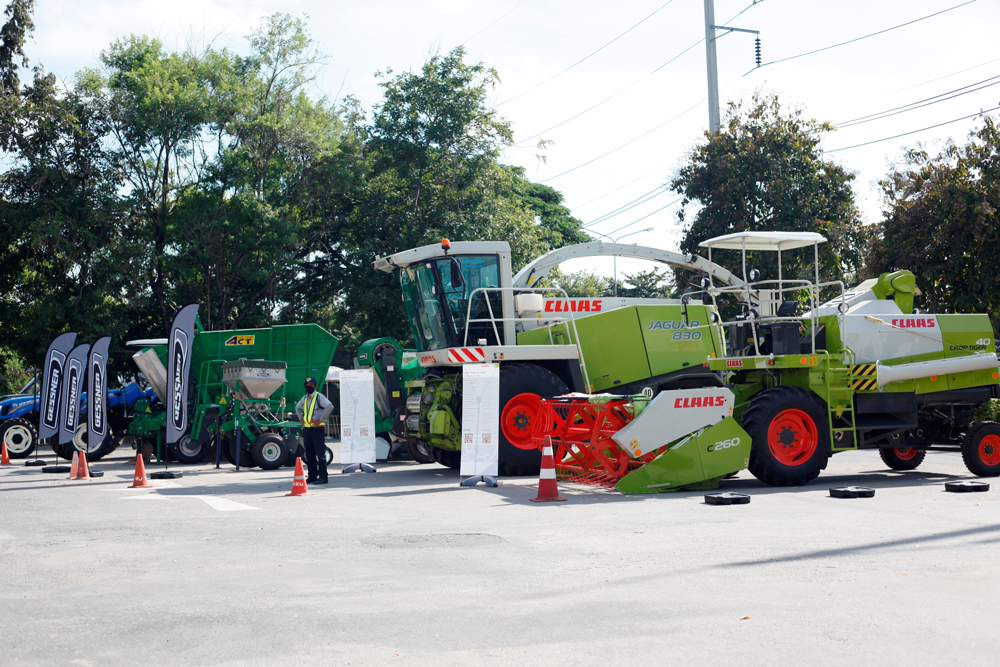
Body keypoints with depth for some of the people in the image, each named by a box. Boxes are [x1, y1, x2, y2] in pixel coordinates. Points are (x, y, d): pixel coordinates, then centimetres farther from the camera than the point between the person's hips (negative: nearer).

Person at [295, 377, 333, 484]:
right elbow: (297, 407, 35)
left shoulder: (319, 397, -7)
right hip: (306, 428, 7)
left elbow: (330, 407, -22)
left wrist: (321, 419, -19)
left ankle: (322, 476, -5)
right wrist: (301, 418, 19)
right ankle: (312, 476, 16)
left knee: (320, 453, -7)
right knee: (309, 454, 9)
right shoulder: (305, 398, 16)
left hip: (317, 428, -7)